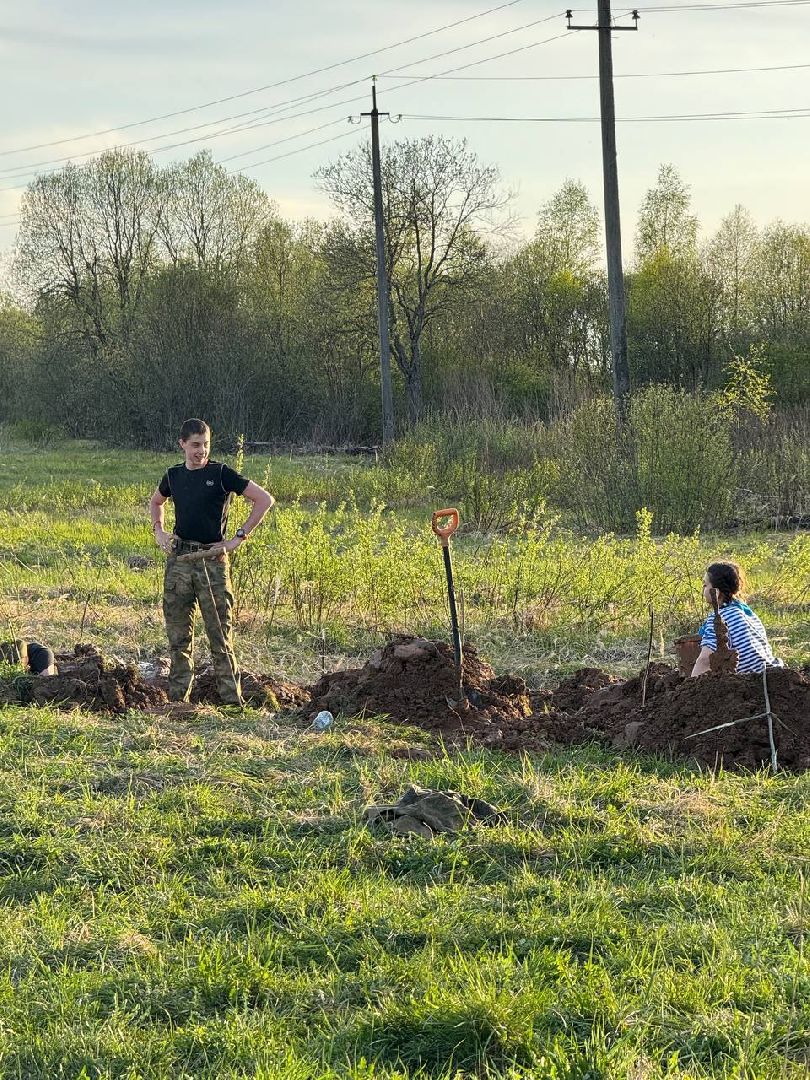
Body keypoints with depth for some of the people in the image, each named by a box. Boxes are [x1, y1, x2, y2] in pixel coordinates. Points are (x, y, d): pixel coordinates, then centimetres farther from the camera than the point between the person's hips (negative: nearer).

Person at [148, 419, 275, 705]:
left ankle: (232, 700, -4)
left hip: (212, 560, -4)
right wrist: (158, 531, 15)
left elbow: (265, 500, -5)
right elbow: (156, 502, 32)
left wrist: (240, 537, -7)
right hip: (178, 558, 4)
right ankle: (177, 700, 15)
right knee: (178, 636, 7)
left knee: (220, 635, -6)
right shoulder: (173, 476, 9)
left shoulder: (221, 474, -4)